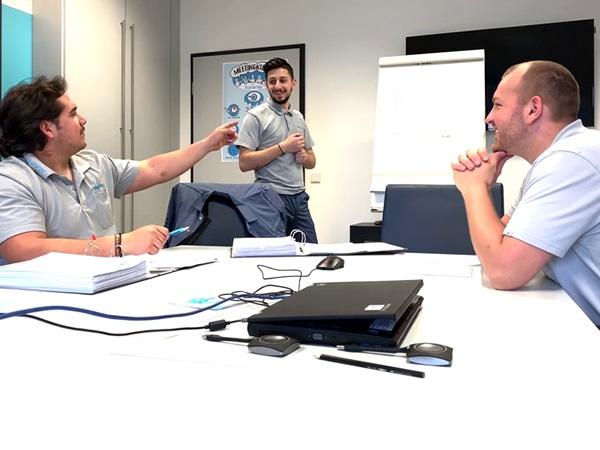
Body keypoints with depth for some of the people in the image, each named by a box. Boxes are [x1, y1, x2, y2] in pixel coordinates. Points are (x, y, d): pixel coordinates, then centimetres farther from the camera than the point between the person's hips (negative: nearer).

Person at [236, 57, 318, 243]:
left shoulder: (298, 117, 15)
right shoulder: (256, 116, -5)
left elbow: (312, 161, 21)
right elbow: (244, 163, -13)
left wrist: (304, 156, -2)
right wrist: (283, 147, -14)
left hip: (299, 198, 6)